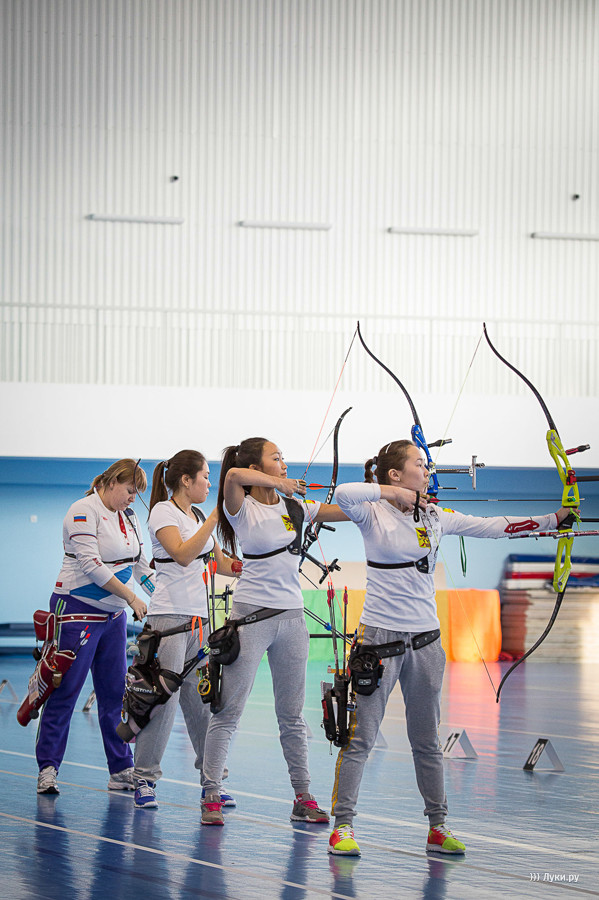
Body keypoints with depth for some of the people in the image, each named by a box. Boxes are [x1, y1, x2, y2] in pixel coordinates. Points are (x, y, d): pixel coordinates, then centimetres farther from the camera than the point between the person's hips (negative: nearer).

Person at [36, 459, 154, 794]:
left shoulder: (128, 517, 13)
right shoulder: (84, 512, -13)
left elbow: (139, 564, 18)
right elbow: (91, 564, -21)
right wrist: (131, 596, -20)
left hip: (114, 615, 8)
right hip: (77, 611, -8)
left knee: (115, 693, 7)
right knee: (65, 691, -6)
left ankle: (122, 772, 11)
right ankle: (47, 770, -1)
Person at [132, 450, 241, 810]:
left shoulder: (198, 516, 17)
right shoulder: (163, 511, -5)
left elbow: (221, 563, 22)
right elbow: (182, 554, -20)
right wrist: (213, 519, -22)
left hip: (199, 618, 7)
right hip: (170, 616, -7)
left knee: (203, 702, 6)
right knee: (164, 700, -11)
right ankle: (144, 780, -3)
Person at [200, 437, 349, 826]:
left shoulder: (295, 508, 12)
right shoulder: (243, 509, -5)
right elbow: (234, 477, -27)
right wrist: (281, 484, -18)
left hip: (291, 616, 5)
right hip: (251, 617, -5)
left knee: (292, 715, 10)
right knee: (229, 711, -3)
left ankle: (304, 798, 16)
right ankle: (212, 797, 2)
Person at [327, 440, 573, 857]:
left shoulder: (436, 517, 8)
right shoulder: (374, 514, -6)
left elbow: (491, 526, 9)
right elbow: (344, 495, -27)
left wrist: (553, 519, 6)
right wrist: (391, 493, -18)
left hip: (425, 640, 5)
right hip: (380, 636, -5)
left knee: (427, 740, 11)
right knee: (361, 737, -2)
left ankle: (438, 826, 18)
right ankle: (343, 825, 5)